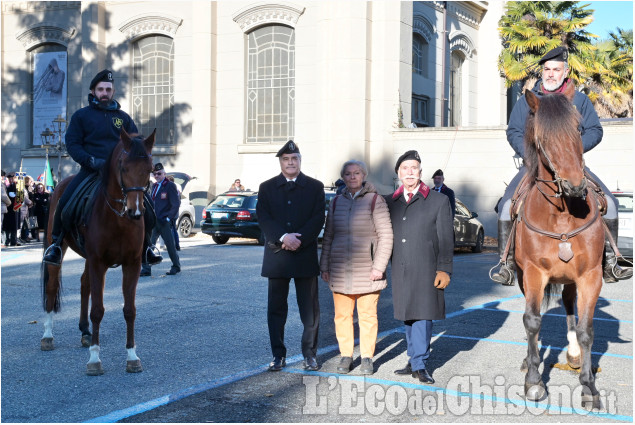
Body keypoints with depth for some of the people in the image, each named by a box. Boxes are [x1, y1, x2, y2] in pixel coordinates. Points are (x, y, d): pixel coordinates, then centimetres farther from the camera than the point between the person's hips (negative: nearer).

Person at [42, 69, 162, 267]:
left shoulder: (123, 117, 15)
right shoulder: (81, 115, 9)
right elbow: (72, 143, 2)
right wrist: (90, 160, -16)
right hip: (90, 170, -2)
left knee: (147, 209, -10)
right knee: (64, 202, -21)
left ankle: (144, 245, 12)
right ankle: (56, 243, 1)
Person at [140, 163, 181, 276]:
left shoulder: (170, 186, -5)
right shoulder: (154, 186, 17)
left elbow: (176, 204, -9)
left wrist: (168, 218, -14)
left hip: (165, 222, -6)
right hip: (154, 221, 6)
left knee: (170, 245, 2)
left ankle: (176, 267, 19)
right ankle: (146, 269, 0)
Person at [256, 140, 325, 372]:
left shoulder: (315, 187, 7)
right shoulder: (267, 187, 9)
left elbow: (318, 219, -1)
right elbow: (263, 218, -2)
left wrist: (299, 239, -15)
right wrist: (283, 237, -17)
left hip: (305, 255, -1)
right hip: (276, 255, 1)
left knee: (310, 309, 3)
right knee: (276, 308, 5)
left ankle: (310, 354, 14)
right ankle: (278, 355, 14)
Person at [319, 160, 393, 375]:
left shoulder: (375, 200, -2)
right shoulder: (336, 202, 10)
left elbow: (385, 235, -4)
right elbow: (328, 236, 14)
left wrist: (379, 266, -10)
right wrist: (324, 266, 9)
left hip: (367, 270, -3)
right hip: (340, 269, 3)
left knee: (367, 315, 1)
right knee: (342, 314, 4)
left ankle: (367, 357, 13)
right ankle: (345, 355, 16)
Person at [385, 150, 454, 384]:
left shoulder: (439, 201, 2)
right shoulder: (389, 202, 11)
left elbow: (446, 238, -1)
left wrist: (444, 269, -7)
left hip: (426, 270, -4)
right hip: (400, 271, 4)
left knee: (422, 314, -6)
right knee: (408, 316, 10)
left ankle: (420, 365, 2)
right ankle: (415, 362, 21)